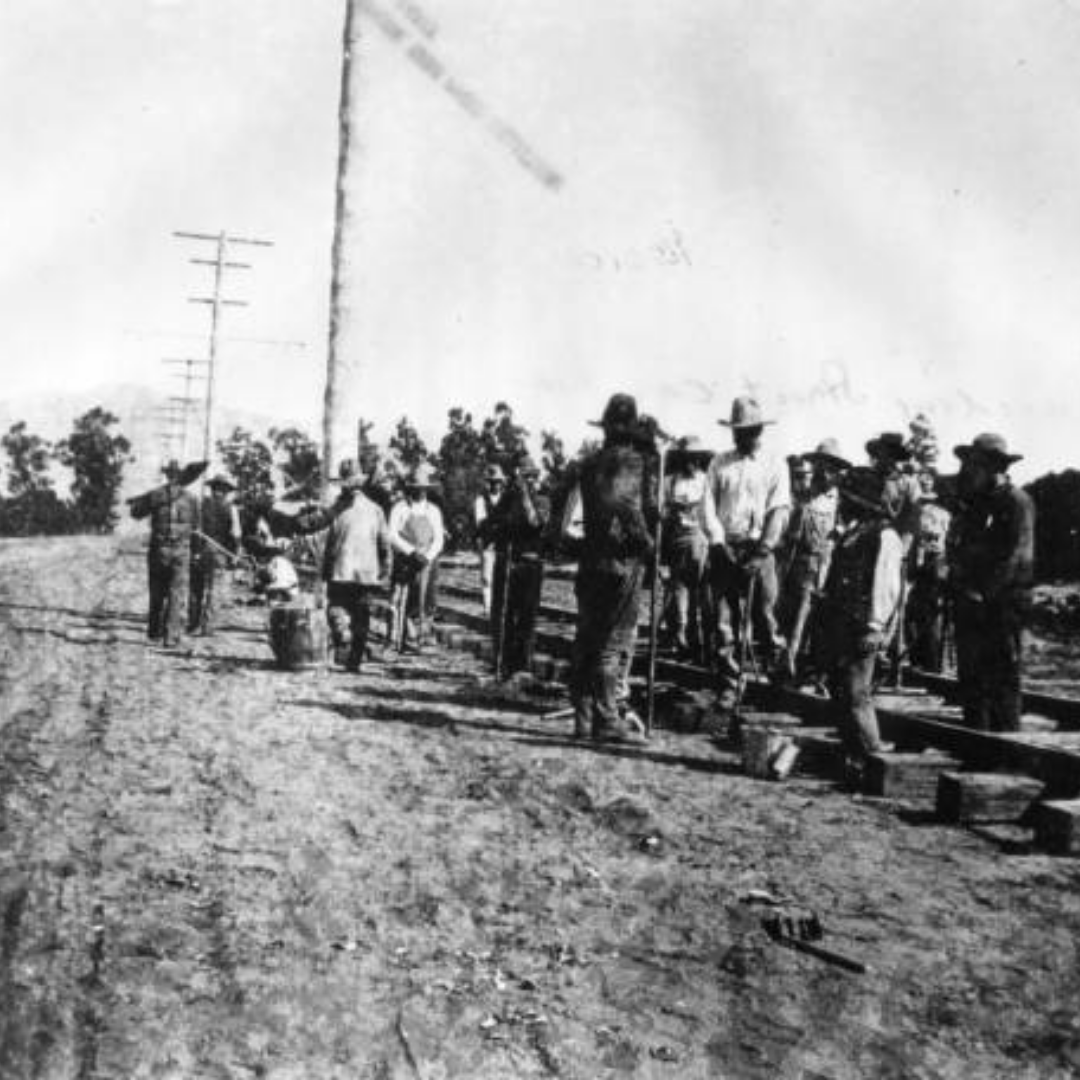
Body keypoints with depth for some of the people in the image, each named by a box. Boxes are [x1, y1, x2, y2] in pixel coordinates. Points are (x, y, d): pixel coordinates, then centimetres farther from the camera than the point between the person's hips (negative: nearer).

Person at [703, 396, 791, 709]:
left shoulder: (775, 466, 7)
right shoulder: (719, 464, 12)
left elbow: (779, 511, -2)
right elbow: (709, 506, 6)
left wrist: (762, 551, -13)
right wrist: (720, 544, -8)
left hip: (759, 550, -2)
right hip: (725, 549, 2)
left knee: (765, 616, -3)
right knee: (725, 621, -2)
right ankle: (727, 687, 2)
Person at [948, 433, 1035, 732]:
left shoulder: (1018, 502, -7)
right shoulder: (971, 501, 15)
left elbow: (1018, 556, -14)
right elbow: (955, 549, 15)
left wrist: (985, 593, -15)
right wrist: (962, 587, -1)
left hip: (1003, 603, -7)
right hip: (970, 605, 7)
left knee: (1004, 678, -4)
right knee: (970, 675, 10)